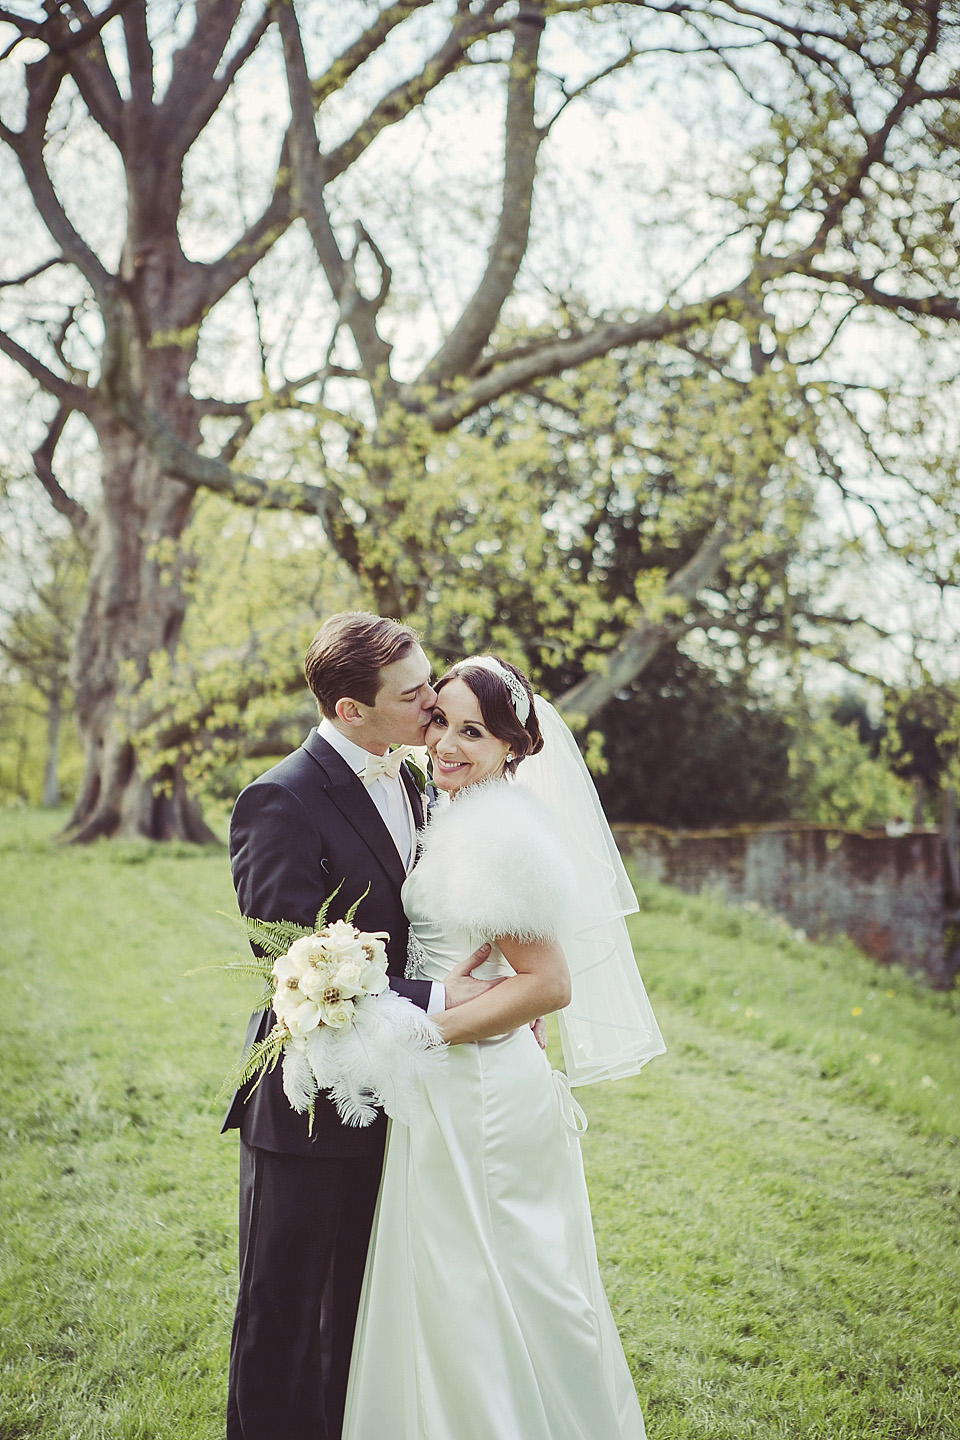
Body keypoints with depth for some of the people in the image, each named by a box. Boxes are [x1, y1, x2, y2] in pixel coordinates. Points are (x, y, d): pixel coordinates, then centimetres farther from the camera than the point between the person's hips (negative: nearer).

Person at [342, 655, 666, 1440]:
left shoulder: (494, 834, -21)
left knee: (476, 1297, 5)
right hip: (464, 1088, 10)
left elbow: (548, 984, -24)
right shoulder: (461, 816, 10)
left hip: (475, 1095, -10)